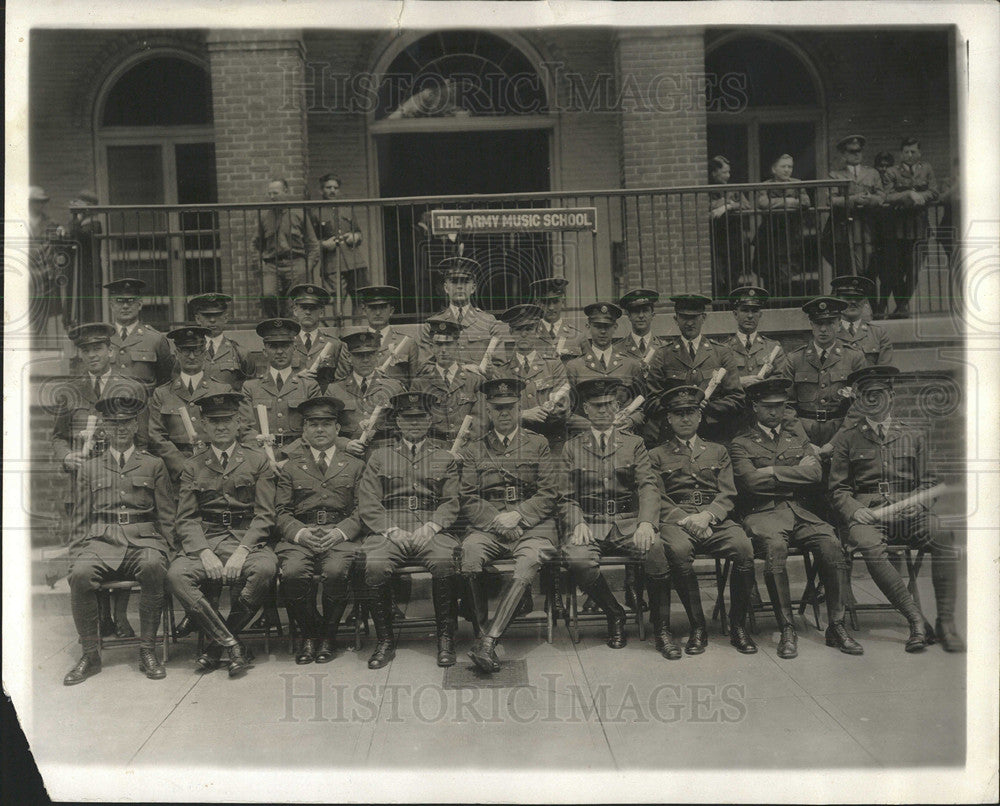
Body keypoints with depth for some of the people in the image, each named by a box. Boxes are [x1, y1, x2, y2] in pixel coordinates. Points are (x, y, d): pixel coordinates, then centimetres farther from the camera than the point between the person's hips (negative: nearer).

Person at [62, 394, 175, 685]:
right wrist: (82, 549, 2)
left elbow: (167, 516, 12)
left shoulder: (154, 465, 16)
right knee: (80, 574, -31)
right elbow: (81, 519, 18)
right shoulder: (89, 468, 20)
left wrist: (162, 548, -2)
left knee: (153, 568, -36)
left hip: (143, 540, -1)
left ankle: (147, 651, -23)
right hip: (101, 541, 2)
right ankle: (90, 654, -14)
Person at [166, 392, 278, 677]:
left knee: (265, 568, -33)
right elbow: (186, 519, 6)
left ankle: (217, 642, -13)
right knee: (176, 574, -28)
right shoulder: (193, 467, 14)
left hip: (248, 541, -1)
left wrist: (242, 551, -15)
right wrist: (204, 552, -13)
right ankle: (232, 645, -20)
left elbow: (264, 516, 2)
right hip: (204, 543, 2)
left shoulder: (258, 462, 9)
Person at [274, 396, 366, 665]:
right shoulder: (291, 467, 20)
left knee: (336, 571, -33)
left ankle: (329, 634, -6)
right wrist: (299, 532, -10)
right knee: (292, 572, -31)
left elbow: (363, 509, 7)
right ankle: (309, 633, -4)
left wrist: (341, 531, -12)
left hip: (341, 536, -1)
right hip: (299, 537, 1)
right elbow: (281, 512, 11)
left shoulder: (355, 465, 17)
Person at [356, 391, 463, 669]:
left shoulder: (445, 458, 18)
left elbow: (451, 503, 8)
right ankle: (385, 641, -14)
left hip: (432, 530, 0)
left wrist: (430, 527, -11)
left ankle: (446, 640, -18)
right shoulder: (380, 456, 17)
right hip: (388, 531, 1)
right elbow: (367, 504, 8)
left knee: (444, 563, -33)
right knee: (375, 567, -31)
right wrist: (391, 531, -9)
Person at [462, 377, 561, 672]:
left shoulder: (538, 444, 13)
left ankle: (488, 643, -36)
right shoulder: (474, 450, 16)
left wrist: (518, 515, -10)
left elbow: (549, 494, 5)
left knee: (530, 560, -33)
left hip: (533, 525, -1)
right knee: (469, 550, -32)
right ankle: (480, 632, -21)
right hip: (488, 526, 1)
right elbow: (468, 499, 7)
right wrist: (496, 520, -11)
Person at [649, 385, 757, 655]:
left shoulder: (717, 452, 23)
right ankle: (698, 627, -20)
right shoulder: (657, 455, 17)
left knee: (744, 548, -30)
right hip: (675, 521, -1)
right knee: (679, 551, -37)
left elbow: (727, 495, 11)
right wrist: (685, 519, -13)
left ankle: (738, 625, -13)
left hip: (715, 520, 2)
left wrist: (707, 516, -10)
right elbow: (658, 500, 6)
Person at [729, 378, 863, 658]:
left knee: (831, 543, -26)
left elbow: (815, 473, 6)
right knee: (775, 545, -35)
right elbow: (752, 481, -9)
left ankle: (836, 627, -14)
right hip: (763, 513, -3)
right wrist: (795, 473, -3)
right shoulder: (741, 444, 10)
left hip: (800, 510, 3)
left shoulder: (796, 431, 20)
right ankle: (787, 630, -25)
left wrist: (772, 472, -1)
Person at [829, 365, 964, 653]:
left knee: (944, 538, -30)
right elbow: (838, 489, 10)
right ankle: (917, 621, -30)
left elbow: (927, 482, 20)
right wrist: (854, 510, -10)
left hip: (908, 512, 2)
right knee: (870, 547, -36)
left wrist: (918, 502, -2)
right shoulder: (846, 439, 14)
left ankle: (946, 622, -23)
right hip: (866, 513, -2)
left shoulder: (914, 437, 21)